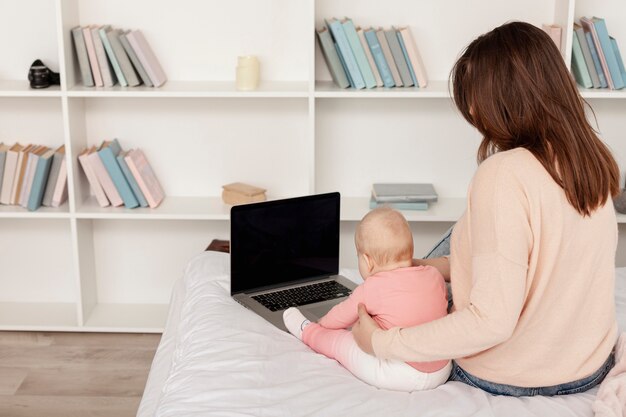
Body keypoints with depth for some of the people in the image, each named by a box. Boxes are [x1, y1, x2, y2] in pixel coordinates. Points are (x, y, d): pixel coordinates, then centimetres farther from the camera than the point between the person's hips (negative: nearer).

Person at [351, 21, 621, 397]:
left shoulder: (504, 175, -27)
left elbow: (492, 320, -30)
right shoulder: (595, 161, -3)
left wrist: (382, 342, -20)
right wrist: (445, 267, 13)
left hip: (512, 379, -6)